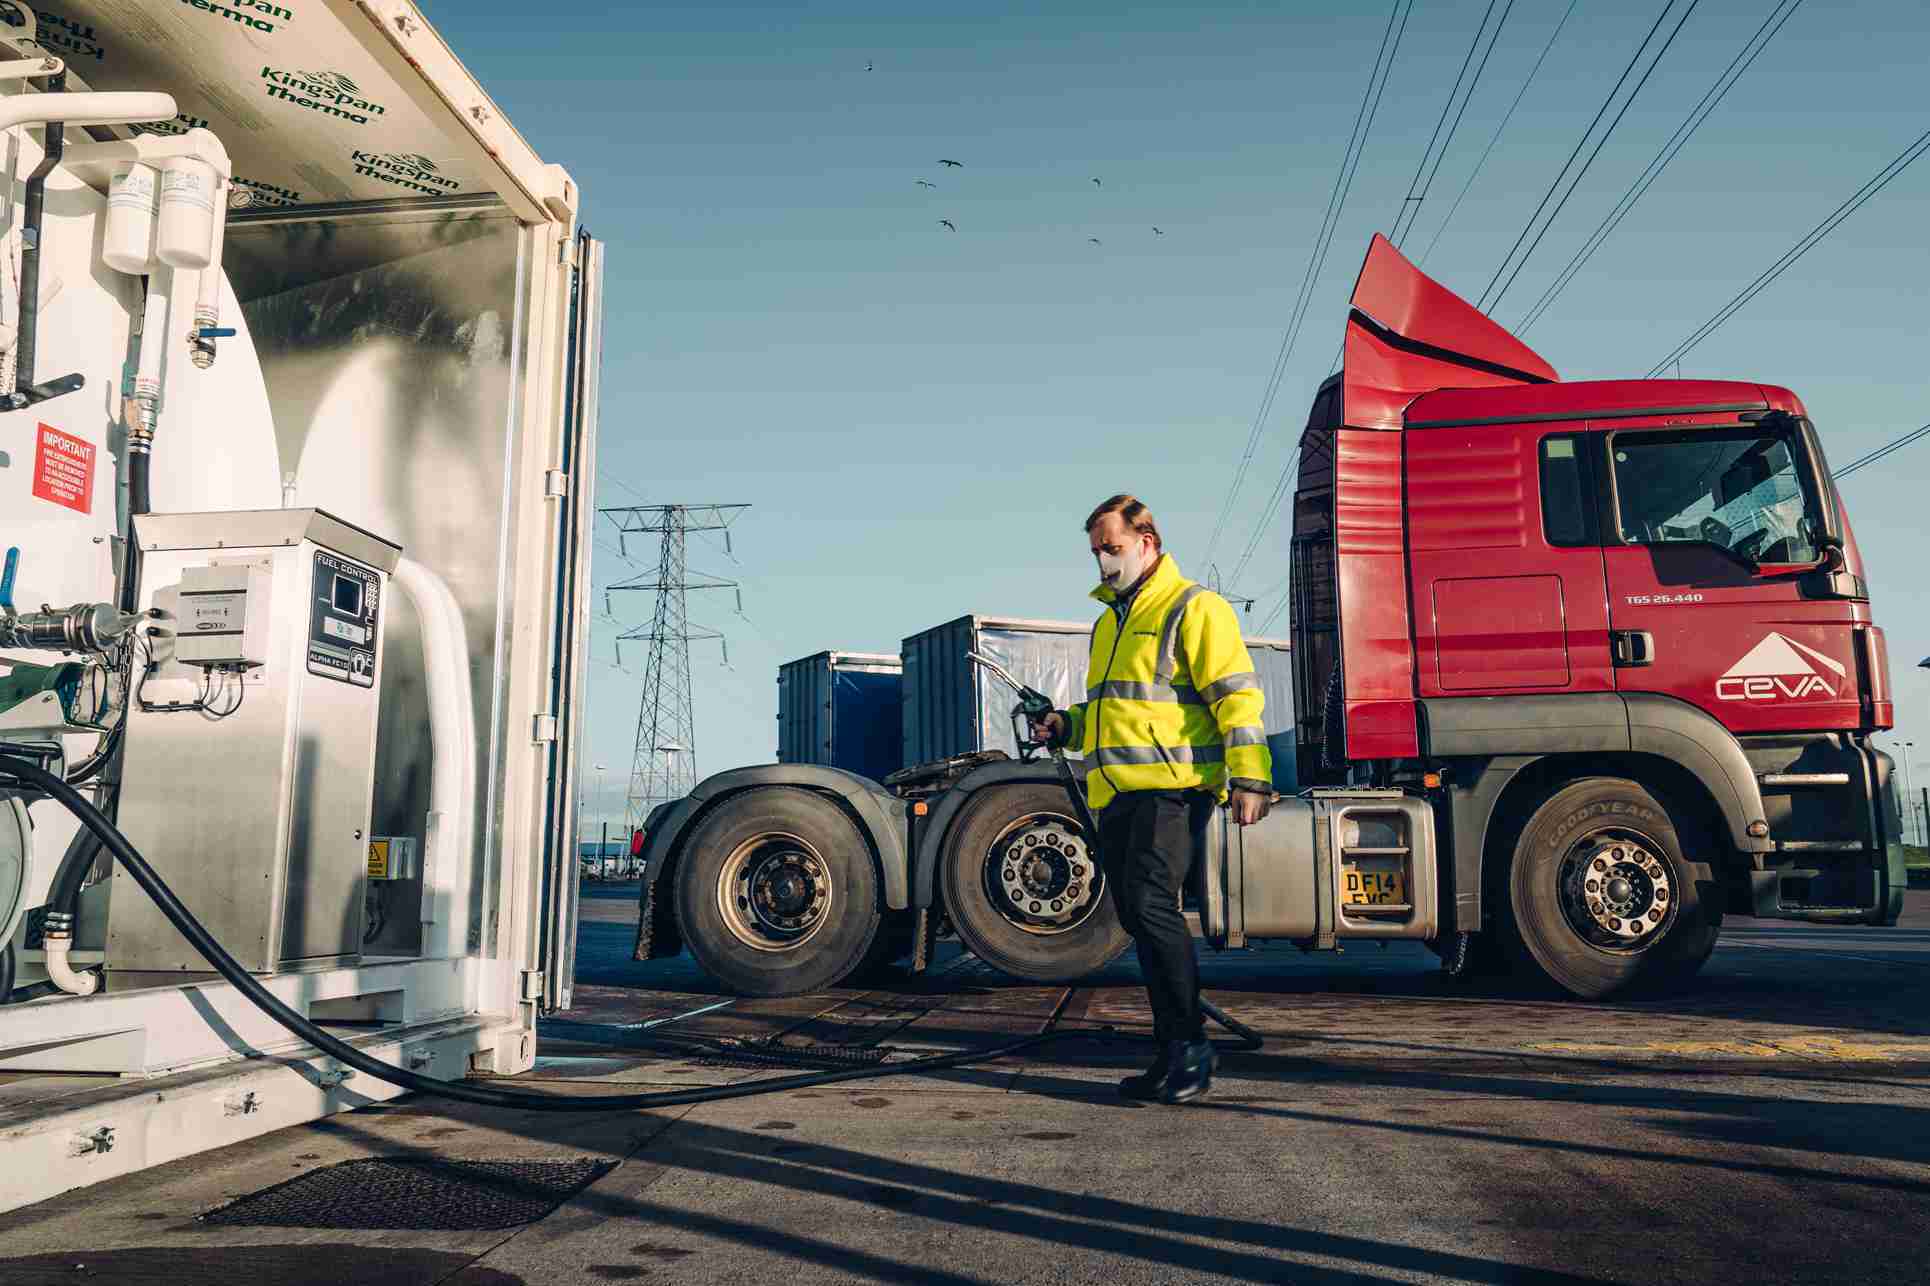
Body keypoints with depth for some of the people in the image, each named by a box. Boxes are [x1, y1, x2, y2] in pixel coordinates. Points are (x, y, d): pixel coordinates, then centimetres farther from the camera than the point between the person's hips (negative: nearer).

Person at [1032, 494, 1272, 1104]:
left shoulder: (1193, 608, -2)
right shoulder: (1110, 622, 25)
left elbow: (1236, 694, -10)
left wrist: (1248, 778, -19)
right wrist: (1068, 727, 15)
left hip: (1172, 786, -9)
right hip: (1116, 794, 9)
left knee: (1151, 903, -19)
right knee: (1139, 918, 8)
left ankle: (1190, 1044, -7)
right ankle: (1173, 1055, 16)